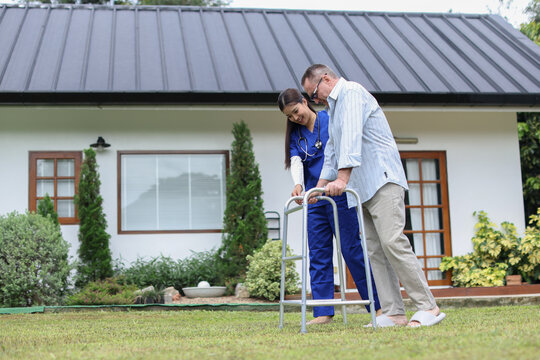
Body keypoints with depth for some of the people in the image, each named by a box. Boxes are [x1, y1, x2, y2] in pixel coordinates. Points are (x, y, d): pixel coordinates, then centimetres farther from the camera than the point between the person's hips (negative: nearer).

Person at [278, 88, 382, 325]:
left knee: (352, 249, -5)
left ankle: (379, 306, 3)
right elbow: (296, 161, -4)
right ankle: (323, 312, 7)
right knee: (318, 254, 4)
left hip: (339, 196, -5)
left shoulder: (330, 120, -1)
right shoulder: (295, 134, 12)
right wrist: (297, 184, -24)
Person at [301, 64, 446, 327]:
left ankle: (428, 308, -14)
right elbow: (332, 152, 31)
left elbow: (352, 136, -19)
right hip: (363, 189, 10)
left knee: (393, 242, -17)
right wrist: (319, 188, 26)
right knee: (375, 251, 2)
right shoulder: (334, 107, 26)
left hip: (383, 181, -10)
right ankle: (393, 313, 2)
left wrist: (342, 178, -28)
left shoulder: (352, 93, -5)